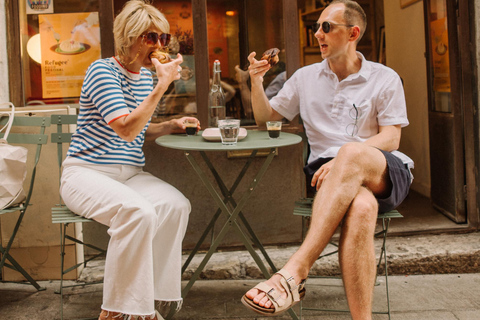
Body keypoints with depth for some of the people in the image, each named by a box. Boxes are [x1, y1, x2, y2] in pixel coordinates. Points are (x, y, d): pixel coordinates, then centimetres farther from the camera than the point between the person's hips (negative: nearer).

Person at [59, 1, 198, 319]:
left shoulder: (145, 74, 13)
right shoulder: (103, 71, -11)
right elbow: (126, 129, -24)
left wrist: (171, 125, 5)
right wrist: (163, 85, -24)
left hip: (130, 173, 7)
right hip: (86, 173, -7)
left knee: (177, 205, -21)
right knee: (138, 211, -34)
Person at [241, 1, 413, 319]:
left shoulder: (385, 79, 9)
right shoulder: (306, 78, 17)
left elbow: (391, 138, -1)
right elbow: (265, 117, 24)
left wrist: (343, 160, -17)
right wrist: (257, 82, 4)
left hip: (386, 173, -1)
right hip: (332, 178, 1)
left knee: (351, 152, -39)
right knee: (361, 207, -38)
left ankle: (295, 271, -45)